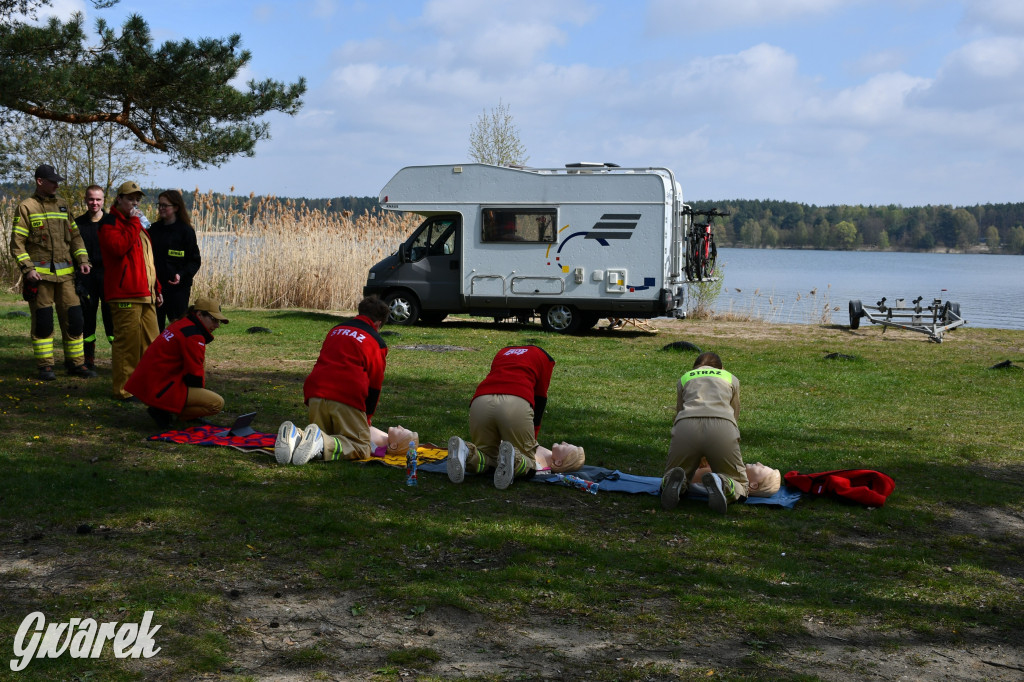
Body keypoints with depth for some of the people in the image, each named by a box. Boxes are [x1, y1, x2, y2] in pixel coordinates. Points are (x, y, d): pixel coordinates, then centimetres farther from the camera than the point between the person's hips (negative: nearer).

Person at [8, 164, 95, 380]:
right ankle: (45, 366, 8)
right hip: (39, 274, -4)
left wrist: (83, 260, 3)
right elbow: (17, 243, -3)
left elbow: (75, 236, 17)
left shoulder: (62, 205, 15)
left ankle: (76, 363, 13)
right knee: (42, 321, -1)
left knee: (73, 317, 3)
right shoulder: (27, 207, -1)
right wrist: (27, 268, -14)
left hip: (65, 273, 5)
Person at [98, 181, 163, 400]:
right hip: (125, 295, -9)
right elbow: (119, 246, -25)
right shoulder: (110, 223, -4)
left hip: (145, 295, 9)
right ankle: (123, 389, -5)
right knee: (127, 342, -10)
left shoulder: (138, 226, 25)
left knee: (151, 343, 11)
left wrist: (156, 289, 26)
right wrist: (133, 223, -17)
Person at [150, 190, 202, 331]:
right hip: (155, 286, 5)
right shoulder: (154, 229, 10)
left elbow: (195, 261, -5)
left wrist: (182, 275, -21)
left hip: (178, 288, -5)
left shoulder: (185, 230, -5)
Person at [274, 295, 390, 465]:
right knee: (362, 448, 1)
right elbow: (375, 386, 12)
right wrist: (367, 418, 25)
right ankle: (322, 444, -30)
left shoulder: (336, 330, 27)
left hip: (316, 395, 5)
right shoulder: (377, 342, 11)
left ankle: (296, 437, -15)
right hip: (347, 398, -5)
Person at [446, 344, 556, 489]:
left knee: (486, 456, 22)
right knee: (528, 463, 12)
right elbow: (540, 400, 22)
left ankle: (467, 452, -13)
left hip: (480, 401, 4)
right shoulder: (544, 357, 27)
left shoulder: (503, 352, 39)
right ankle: (514, 459, -24)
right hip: (517, 403, -4)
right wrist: (533, 437, 26)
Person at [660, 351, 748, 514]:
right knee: (740, 488, 12)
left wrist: (697, 459, 46)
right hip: (722, 427, -1)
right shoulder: (731, 379, 33)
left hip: (686, 427, 1)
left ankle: (675, 481, -19)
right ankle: (720, 483, -23)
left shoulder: (684, 378, 33)